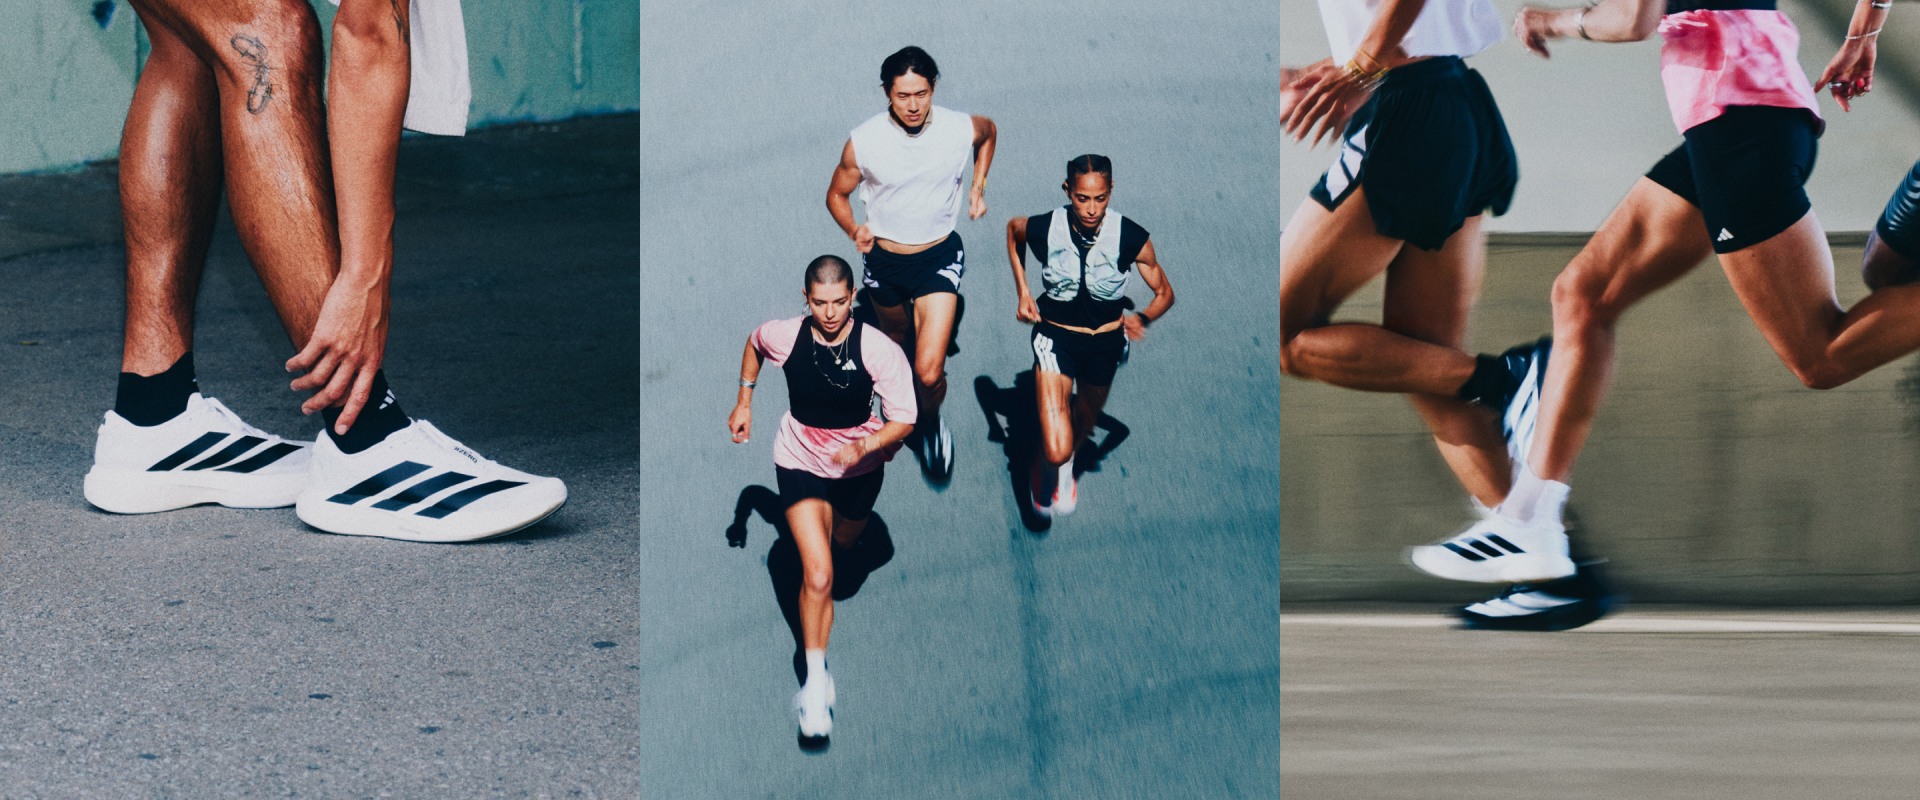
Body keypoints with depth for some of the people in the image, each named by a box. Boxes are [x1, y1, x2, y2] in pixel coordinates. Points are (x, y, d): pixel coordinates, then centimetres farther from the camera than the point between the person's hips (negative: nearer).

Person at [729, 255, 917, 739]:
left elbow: (904, 421, -23)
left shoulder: (879, 350, -27)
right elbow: (753, 344, 6)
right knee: (818, 574, -15)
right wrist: (744, 401, 8)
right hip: (801, 462, -1)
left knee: (843, 542, 31)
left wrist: (863, 447, -40)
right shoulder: (783, 336, -21)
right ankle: (816, 681, -5)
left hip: (860, 466, 1)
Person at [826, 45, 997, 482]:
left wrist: (978, 187, 2)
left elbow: (989, 131, 9)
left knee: (928, 373, -11)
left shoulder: (960, 129, -18)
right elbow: (837, 195, -4)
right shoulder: (863, 143, -21)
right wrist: (854, 229, -22)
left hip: (939, 254, -1)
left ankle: (930, 419, 24)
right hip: (884, 258, 1)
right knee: (896, 335, 27)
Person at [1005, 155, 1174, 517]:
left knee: (1086, 419, 29)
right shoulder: (1044, 228, -21)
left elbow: (1164, 292, -8)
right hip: (1056, 337, -2)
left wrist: (1143, 318, -30)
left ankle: (1067, 464, 64)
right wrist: (1022, 292, 1)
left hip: (1106, 341, 2)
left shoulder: (1131, 237, -21)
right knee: (1056, 451, -15)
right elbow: (1012, 228, 5)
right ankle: (1049, 464, 23)